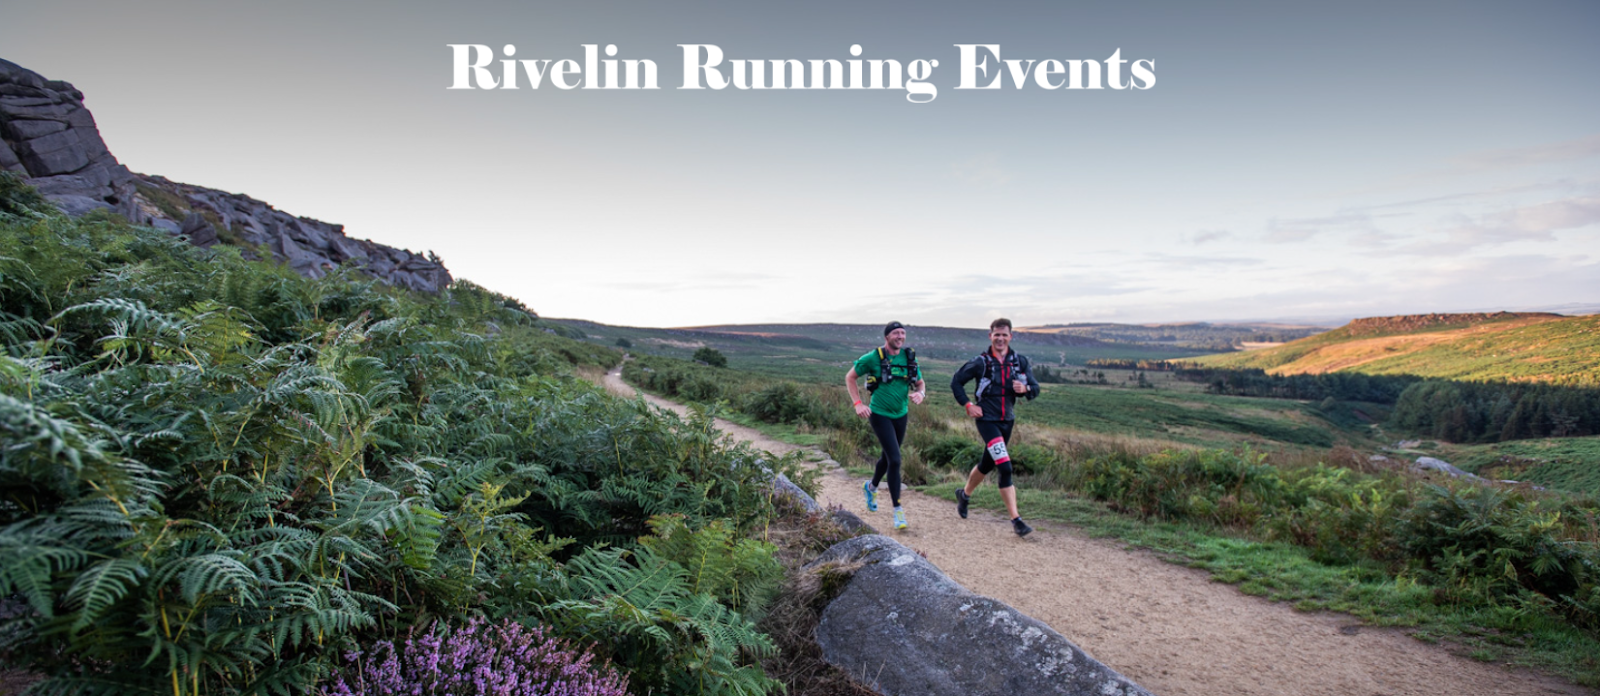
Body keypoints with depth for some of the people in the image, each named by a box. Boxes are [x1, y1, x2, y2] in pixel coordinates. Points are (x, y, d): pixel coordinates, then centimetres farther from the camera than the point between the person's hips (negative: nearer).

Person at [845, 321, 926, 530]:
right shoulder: (873, 358, -14)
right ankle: (898, 509, -4)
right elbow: (850, 377, -3)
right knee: (895, 460, -14)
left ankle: (871, 487, 50)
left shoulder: (910, 358, -1)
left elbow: (920, 383, 10)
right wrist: (858, 404, -11)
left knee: (887, 457, 20)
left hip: (901, 415, 5)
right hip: (880, 415, -5)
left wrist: (920, 394, -14)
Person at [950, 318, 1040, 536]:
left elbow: (1035, 388, 5)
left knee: (987, 465, 19)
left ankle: (964, 494, 44)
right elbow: (956, 381, -1)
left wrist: (1025, 389, -17)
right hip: (987, 420, -5)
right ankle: (1016, 520, -13)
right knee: (1005, 468, -16)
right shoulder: (980, 362, -9)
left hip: (1007, 420, 5)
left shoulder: (1020, 361, 2)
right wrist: (968, 405, -9)